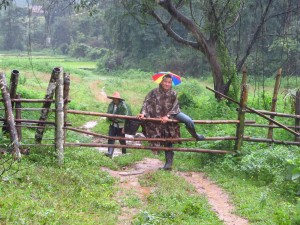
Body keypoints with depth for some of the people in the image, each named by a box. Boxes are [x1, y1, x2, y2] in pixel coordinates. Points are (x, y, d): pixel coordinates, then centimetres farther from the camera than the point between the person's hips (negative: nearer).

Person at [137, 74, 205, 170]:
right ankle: (169, 163, 13)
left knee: (189, 121, -25)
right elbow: (146, 103, -16)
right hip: (159, 118, 0)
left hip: (172, 114, 0)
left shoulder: (173, 93, -8)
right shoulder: (154, 93, -10)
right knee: (167, 142, 3)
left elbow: (175, 108, -10)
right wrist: (143, 113, -32)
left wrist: (167, 116, -24)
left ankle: (195, 136, 5)